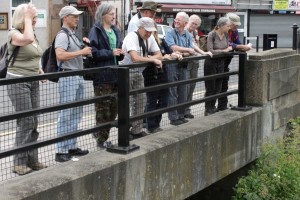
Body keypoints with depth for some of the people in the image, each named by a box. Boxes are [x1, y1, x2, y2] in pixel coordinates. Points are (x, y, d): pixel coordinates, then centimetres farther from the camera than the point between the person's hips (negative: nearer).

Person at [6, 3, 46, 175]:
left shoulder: (34, 35, 12)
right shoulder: (14, 34, -12)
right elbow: (28, 39, -36)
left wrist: (40, 70, 6)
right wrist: (27, 17, -24)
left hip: (33, 82, 8)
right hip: (18, 82, -8)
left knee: (33, 123, 9)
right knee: (25, 122, -7)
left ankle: (32, 159, 17)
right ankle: (19, 162, 2)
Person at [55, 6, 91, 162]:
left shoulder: (73, 35, 18)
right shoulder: (62, 35, -11)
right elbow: (60, 55, -26)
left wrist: (85, 44, 14)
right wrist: (81, 52, -22)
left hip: (78, 76, 10)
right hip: (68, 77, -10)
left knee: (76, 114, 12)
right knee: (66, 115, -7)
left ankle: (71, 147, 19)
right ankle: (61, 151, -3)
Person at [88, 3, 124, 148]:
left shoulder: (116, 31, 16)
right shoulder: (96, 31, -7)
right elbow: (93, 52, -15)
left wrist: (120, 53, 2)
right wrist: (111, 53, -18)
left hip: (115, 74, 7)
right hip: (102, 75, -7)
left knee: (114, 107, 11)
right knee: (103, 108, 0)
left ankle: (100, 133, 28)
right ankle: (101, 138, 11)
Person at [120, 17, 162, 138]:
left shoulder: (150, 38, 3)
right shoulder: (131, 37, -20)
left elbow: (159, 55, 2)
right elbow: (135, 58, -33)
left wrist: (148, 58, -19)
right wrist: (153, 60, -25)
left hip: (138, 73, 8)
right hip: (126, 72, -8)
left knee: (140, 102, 10)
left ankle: (137, 131, 21)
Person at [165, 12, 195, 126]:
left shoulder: (188, 36, 11)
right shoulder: (170, 33, -4)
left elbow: (191, 53, 3)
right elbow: (173, 48, -18)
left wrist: (180, 53, -13)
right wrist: (187, 50, -10)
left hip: (183, 66, 5)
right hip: (172, 66, -5)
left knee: (182, 93, 10)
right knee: (172, 93, -3)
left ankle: (181, 116, 19)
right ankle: (173, 118, 2)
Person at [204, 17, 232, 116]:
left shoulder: (226, 35, 1)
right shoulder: (212, 35, -17)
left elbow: (227, 48, 10)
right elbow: (210, 51, -24)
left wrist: (229, 48, -12)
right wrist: (224, 50, -20)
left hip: (221, 62, 6)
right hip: (211, 62, -6)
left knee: (218, 87, 11)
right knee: (210, 87, 2)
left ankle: (212, 107, 24)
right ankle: (207, 110, 12)